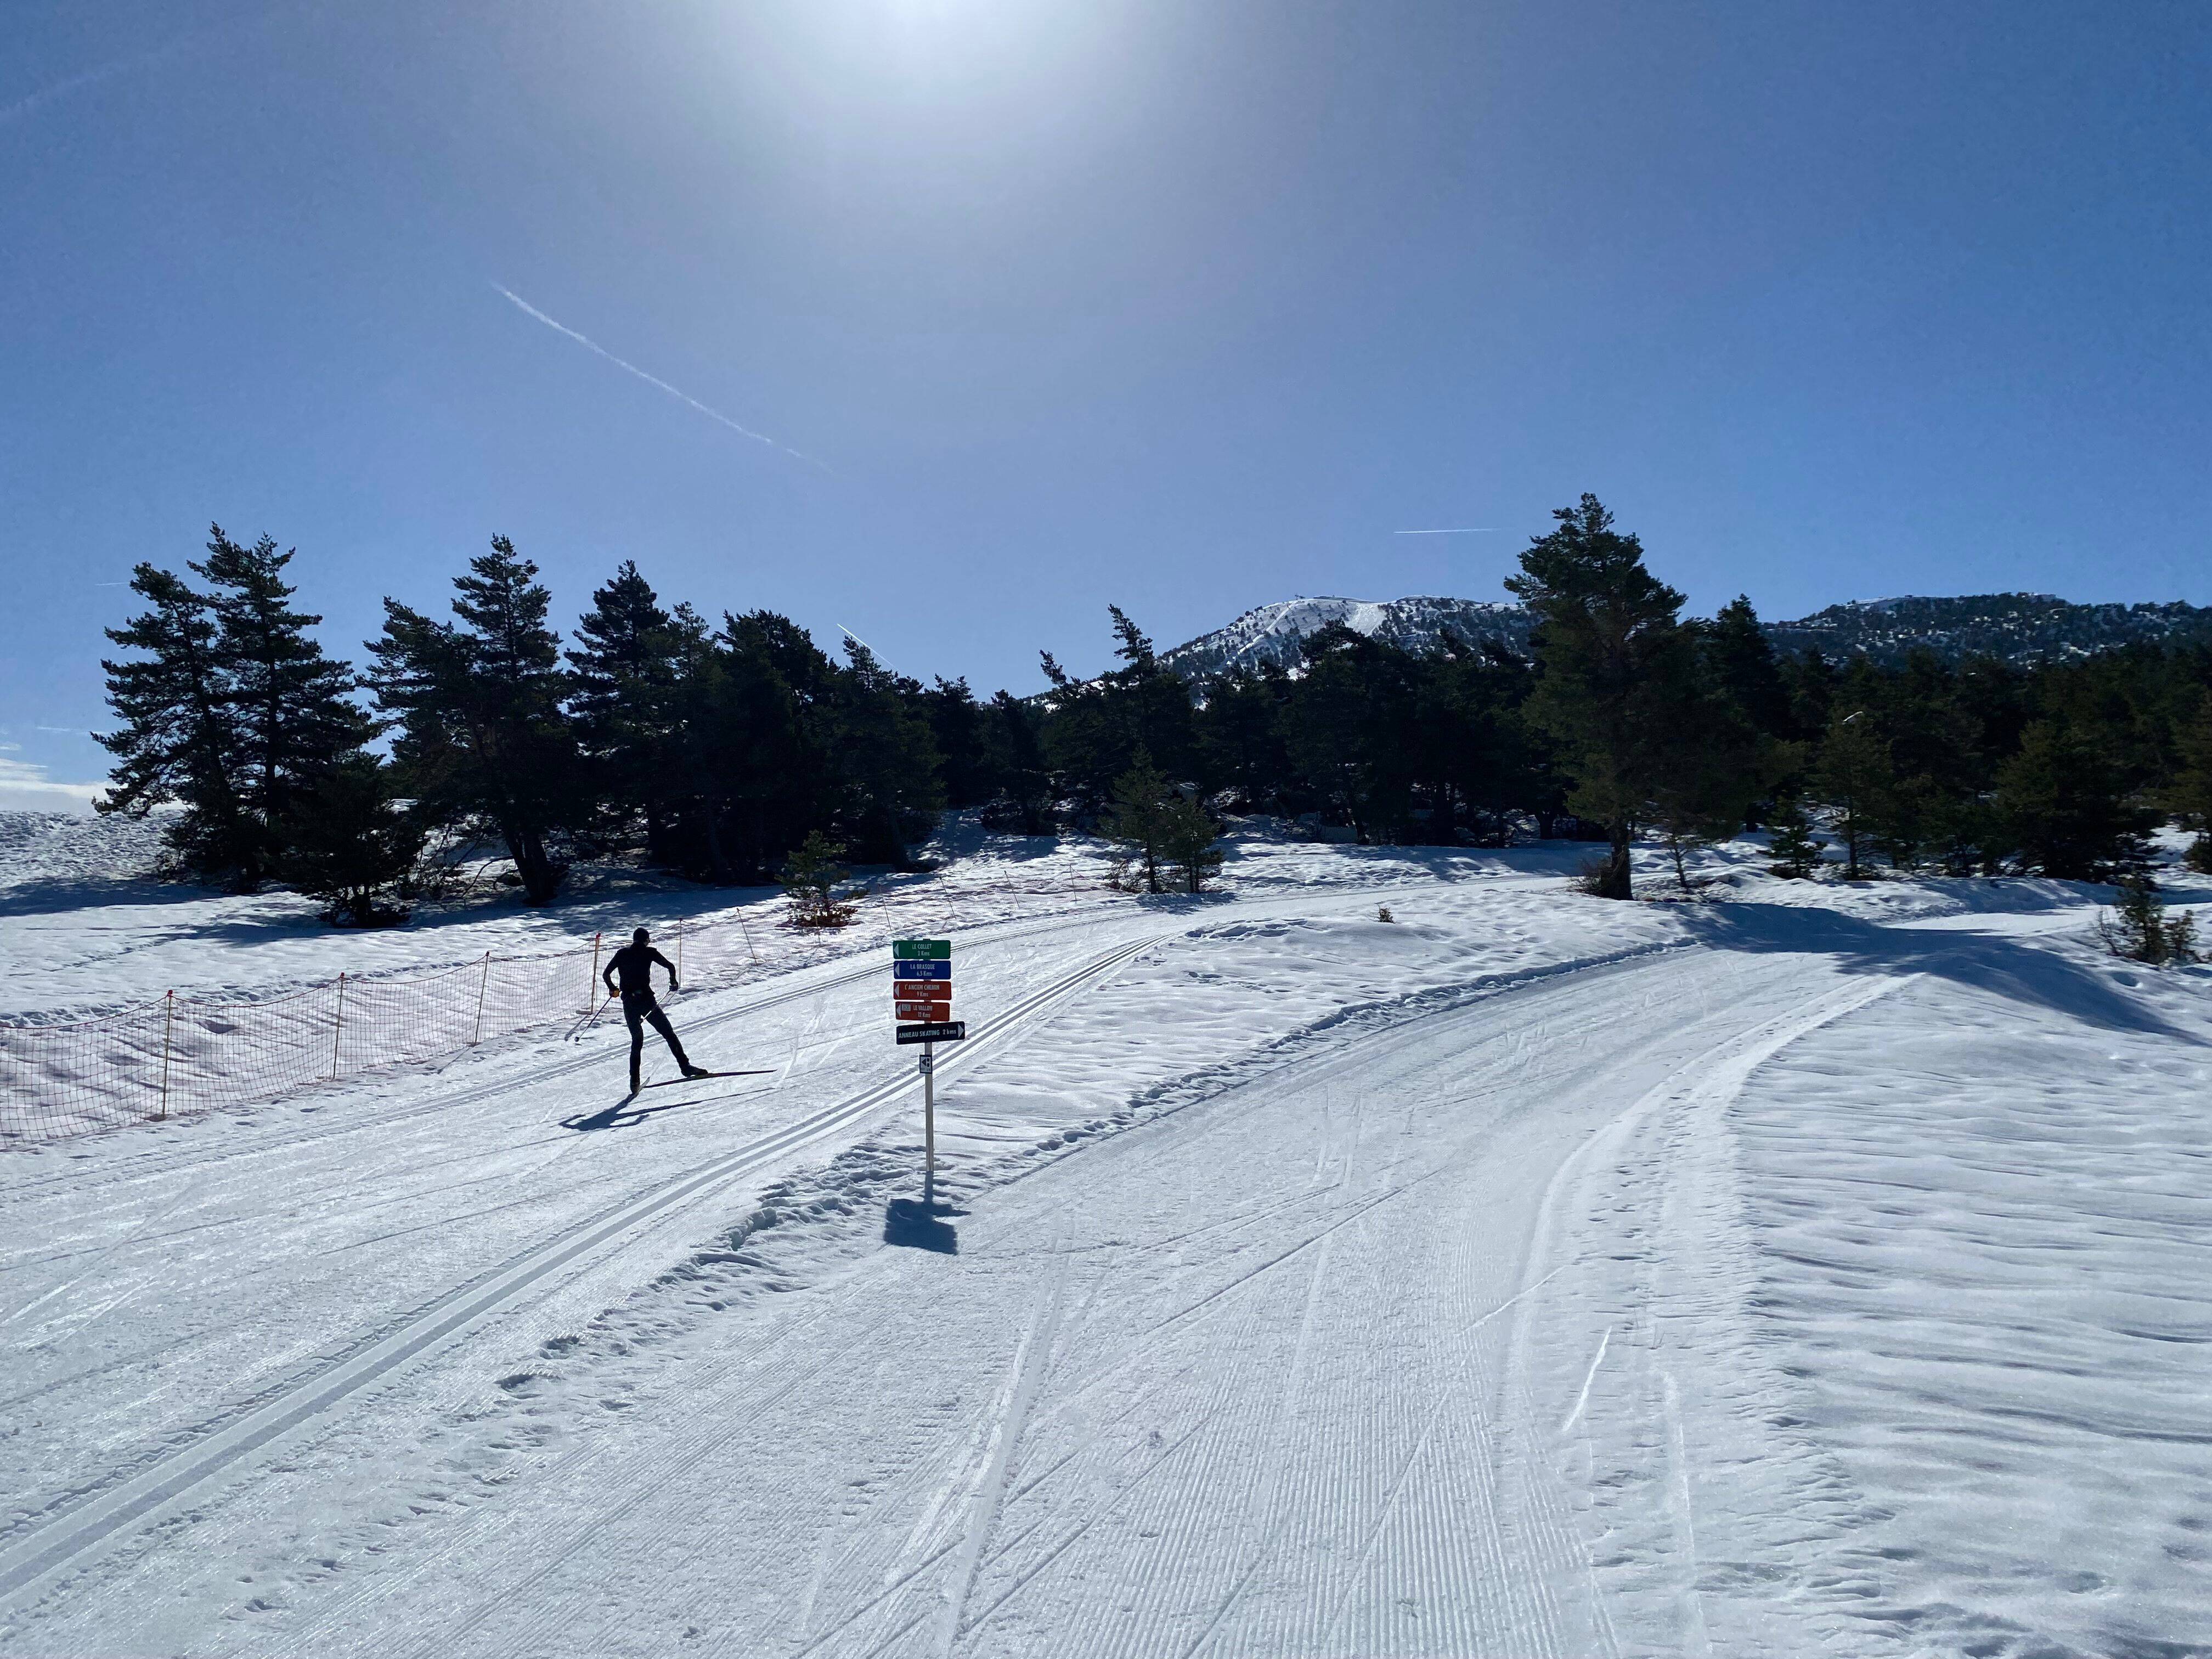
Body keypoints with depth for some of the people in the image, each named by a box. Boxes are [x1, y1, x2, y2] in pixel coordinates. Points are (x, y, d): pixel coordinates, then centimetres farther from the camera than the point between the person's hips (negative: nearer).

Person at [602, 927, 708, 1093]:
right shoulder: (649, 952, 3)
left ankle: (634, 1080, 10)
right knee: (668, 1033, 3)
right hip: (646, 999, -3)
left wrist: (612, 989, 32)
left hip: (628, 1003, 3)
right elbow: (670, 966, -3)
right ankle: (685, 1066, -7)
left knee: (637, 1040, 17)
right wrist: (673, 982, 15)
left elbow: (606, 975, 13)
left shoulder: (622, 953, 12)